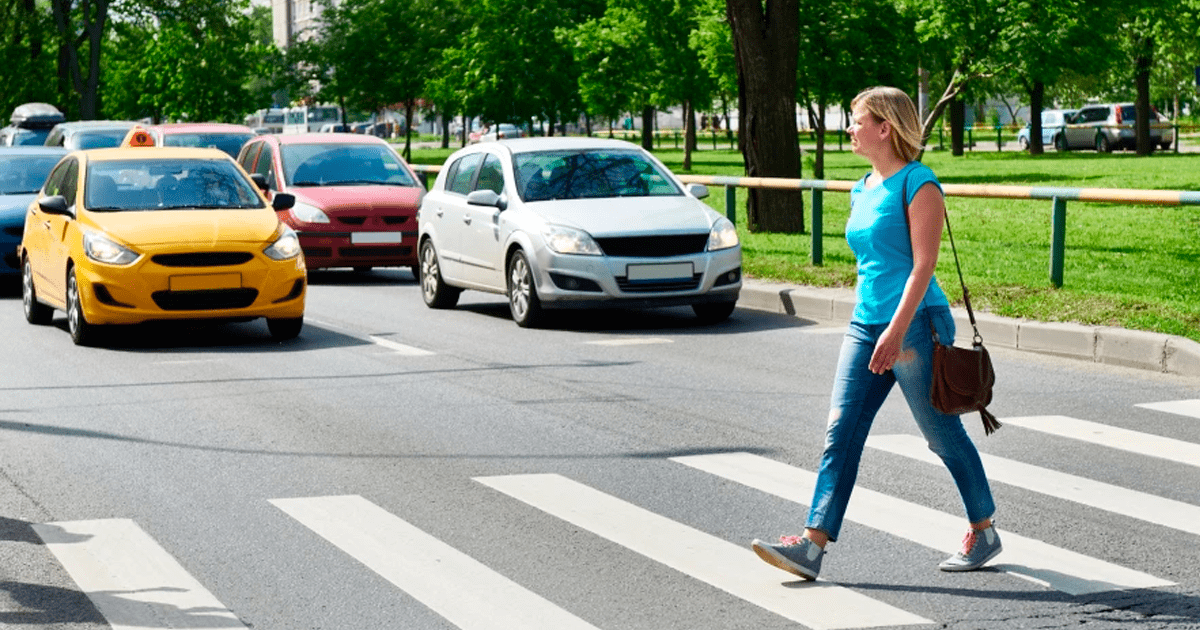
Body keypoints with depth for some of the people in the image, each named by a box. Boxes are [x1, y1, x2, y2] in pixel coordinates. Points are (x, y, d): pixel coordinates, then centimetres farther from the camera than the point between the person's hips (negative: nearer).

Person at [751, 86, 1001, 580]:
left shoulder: (917, 183, -10)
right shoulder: (862, 190, 14)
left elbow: (923, 264, -16)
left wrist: (897, 330, -24)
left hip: (914, 325, -8)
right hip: (865, 325, 8)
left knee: (943, 435, 4)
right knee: (840, 432, -3)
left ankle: (984, 533, 21)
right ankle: (812, 545, -8)